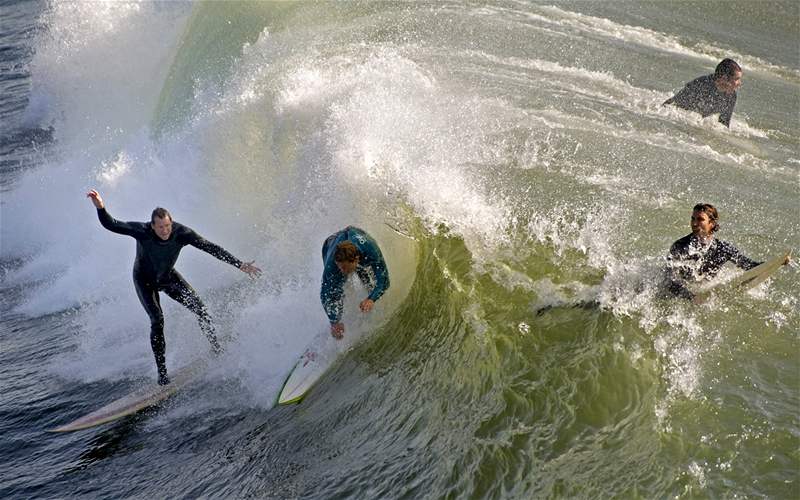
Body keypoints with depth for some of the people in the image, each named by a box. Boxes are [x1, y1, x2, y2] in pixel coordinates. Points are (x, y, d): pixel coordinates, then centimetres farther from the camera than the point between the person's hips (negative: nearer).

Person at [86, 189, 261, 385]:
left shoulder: (181, 233, -28)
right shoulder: (142, 231, -31)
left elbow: (211, 248, -25)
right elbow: (111, 225, -35)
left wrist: (239, 264, -28)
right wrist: (100, 208, -56)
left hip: (169, 276, 2)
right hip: (145, 281, -2)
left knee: (200, 308, -8)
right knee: (157, 321, -18)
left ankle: (216, 348, 14)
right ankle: (161, 370, -7)